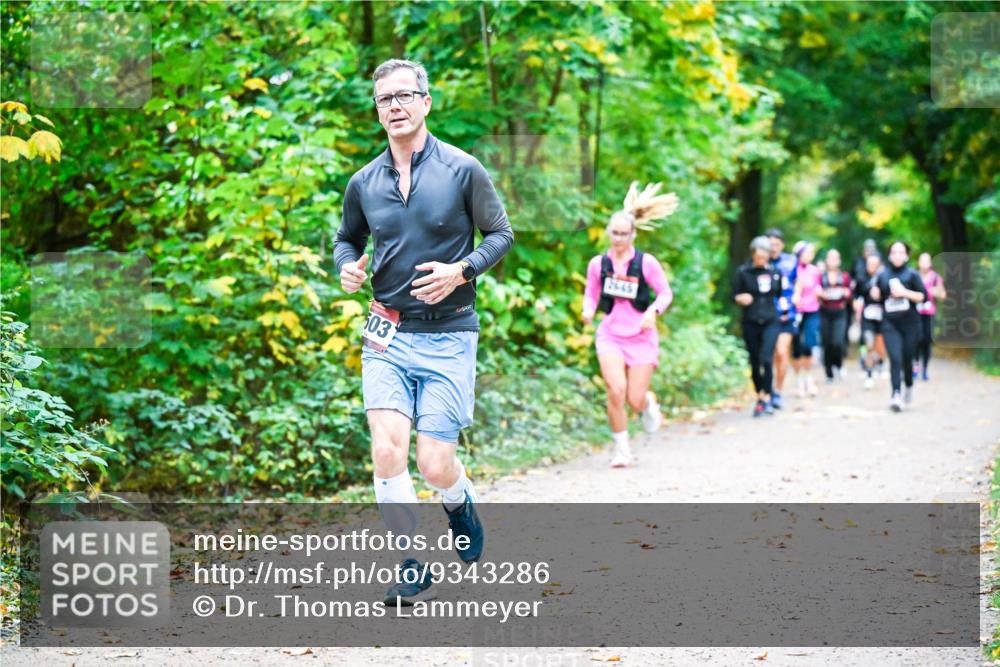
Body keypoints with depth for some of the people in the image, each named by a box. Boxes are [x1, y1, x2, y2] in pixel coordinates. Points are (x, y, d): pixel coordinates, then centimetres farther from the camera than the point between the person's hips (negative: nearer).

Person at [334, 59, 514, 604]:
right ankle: (411, 568, 1)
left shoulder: (462, 170, -4)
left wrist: (461, 271, -16)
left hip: (448, 336, -2)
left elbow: (501, 234, 2)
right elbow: (347, 239, 21)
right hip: (387, 336, 2)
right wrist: (347, 267, -2)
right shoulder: (364, 183, 6)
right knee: (387, 451, -14)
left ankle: (460, 501, 33)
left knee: (434, 466, -4)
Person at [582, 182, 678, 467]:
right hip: (610, 335, 1)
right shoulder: (598, 264, -1)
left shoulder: (646, 263, -6)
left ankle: (649, 403, 37)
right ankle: (621, 449, -2)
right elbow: (590, 294, 10)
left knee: (635, 400, -4)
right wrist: (588, 311, -12)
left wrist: (653, 311, -19)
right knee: (616, 390, -19)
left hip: (641, 336, -1)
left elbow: (666, 293, 0)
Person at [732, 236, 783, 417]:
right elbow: (735, 296, 1)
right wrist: (741, 299, -19)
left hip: (771, 322, 0)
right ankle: (760, 397, 21)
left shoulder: (775, 272, 6)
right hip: (751, 323, 0)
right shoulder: (743, 272, -1)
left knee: (766, 359, -18)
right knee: (755, 362, 6)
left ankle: (766, 398, -14)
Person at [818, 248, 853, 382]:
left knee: (837, 342, -16)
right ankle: (829, 373, 12)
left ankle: (838, 365, 13)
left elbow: (849, 297, 10)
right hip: (825, 313, 1)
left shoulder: (845, 276, 7)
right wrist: (821, 295, -14)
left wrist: (846, 294, -12)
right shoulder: (821, 277, 5)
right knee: (827, 344, 0)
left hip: (840, 312, -1)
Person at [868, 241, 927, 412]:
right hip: (890, 324, 1)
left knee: (907, 358, 7)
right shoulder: (882, 276, 8)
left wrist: (905, 292, -16)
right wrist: (875, 294, -3)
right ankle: (896, 395, -22)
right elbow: (878, 297, 20)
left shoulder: (912, 275, 0)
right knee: (895, 359, -13)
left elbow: (923, 296, -4)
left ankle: (909, 385, 36)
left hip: (910, 322, -1)